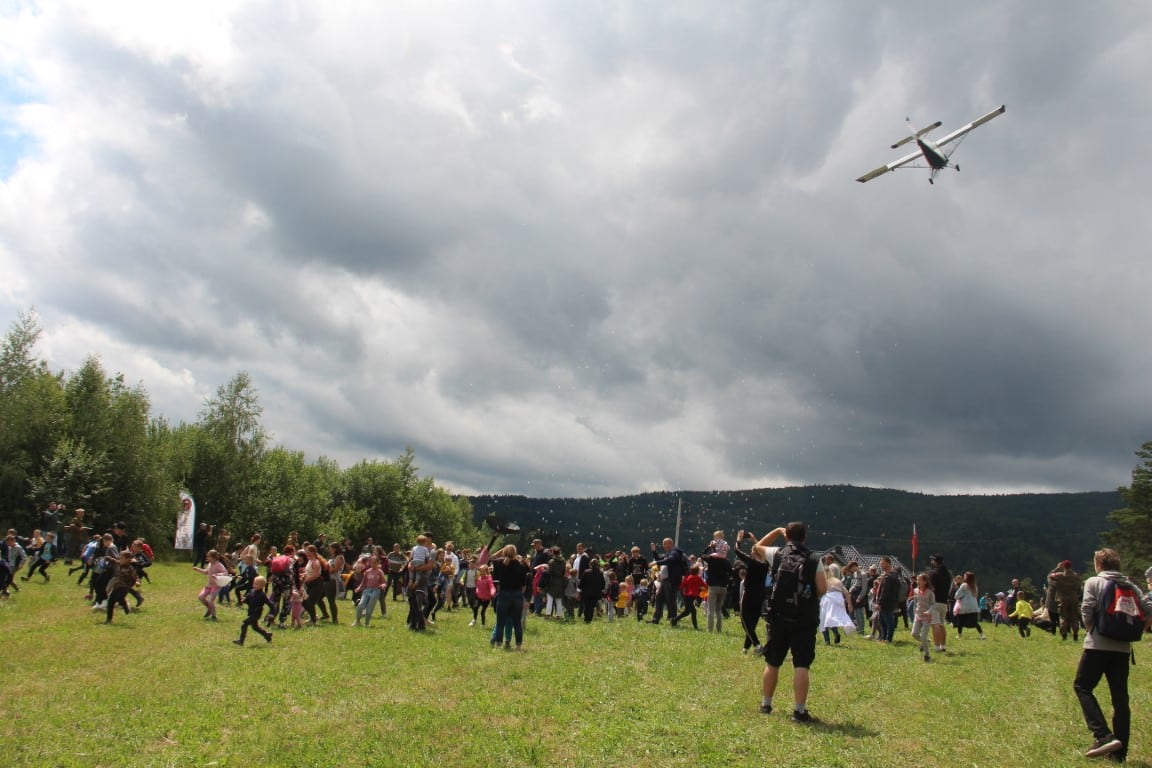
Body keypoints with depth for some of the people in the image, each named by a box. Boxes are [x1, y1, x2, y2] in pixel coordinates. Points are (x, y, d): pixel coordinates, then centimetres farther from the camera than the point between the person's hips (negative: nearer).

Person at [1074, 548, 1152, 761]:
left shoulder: (1094, 582, -2)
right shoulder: (1130, 585, 11)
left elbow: (1086, 610, -13)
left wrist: (1090, 630, 3)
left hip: (1098, 645, -5)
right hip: (1123, 648, 5)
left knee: (1082, 687, 6)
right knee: (1120, 698, 8)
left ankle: (1104, 736, -10)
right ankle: (1119, 751, 10)